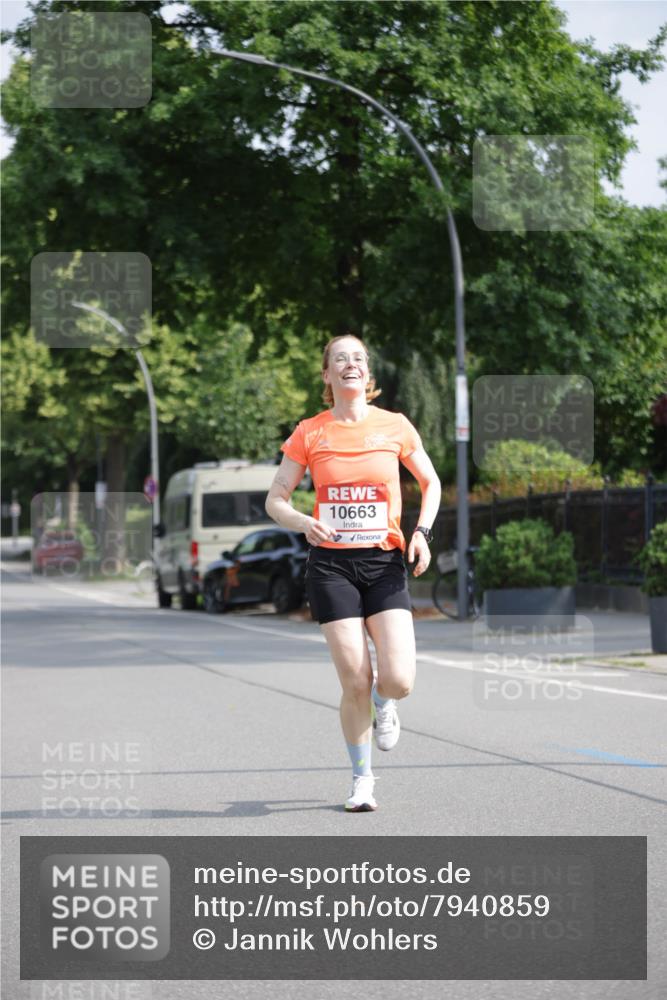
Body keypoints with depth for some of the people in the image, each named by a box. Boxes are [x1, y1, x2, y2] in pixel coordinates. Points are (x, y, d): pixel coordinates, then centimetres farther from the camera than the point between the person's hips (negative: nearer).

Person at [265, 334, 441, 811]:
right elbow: (275, 500, 5)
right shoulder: (309, 433, 1)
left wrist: (422, 532, -1)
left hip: (385, 562, 1)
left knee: (399, 680, -13)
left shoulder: (395, 426, 3)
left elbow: (431, 484, 16)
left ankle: (382, 702, 26)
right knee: (355, 684, -6)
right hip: (332, 564, -1)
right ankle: (362, 778, 15)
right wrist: (304, 522, -16)